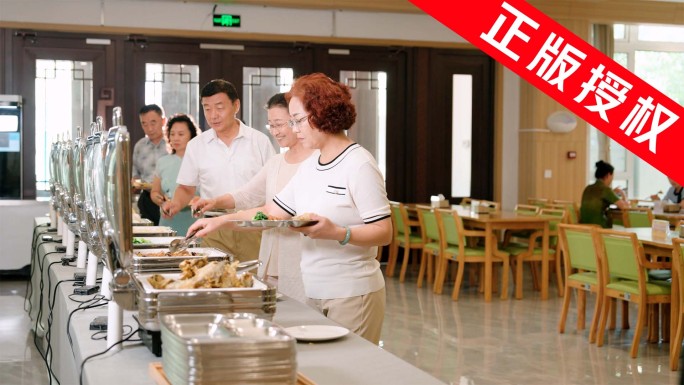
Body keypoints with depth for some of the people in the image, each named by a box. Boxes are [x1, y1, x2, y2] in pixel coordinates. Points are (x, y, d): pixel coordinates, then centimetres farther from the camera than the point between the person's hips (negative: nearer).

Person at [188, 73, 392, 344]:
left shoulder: (359, 165, -11)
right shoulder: (309, 166, 13)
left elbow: (384, 232, -15)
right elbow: (272, 211, 16)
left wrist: (336, 233, -28)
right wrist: (221, 221, 9)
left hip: (352, 295, -7)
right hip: (313, 292, 7)